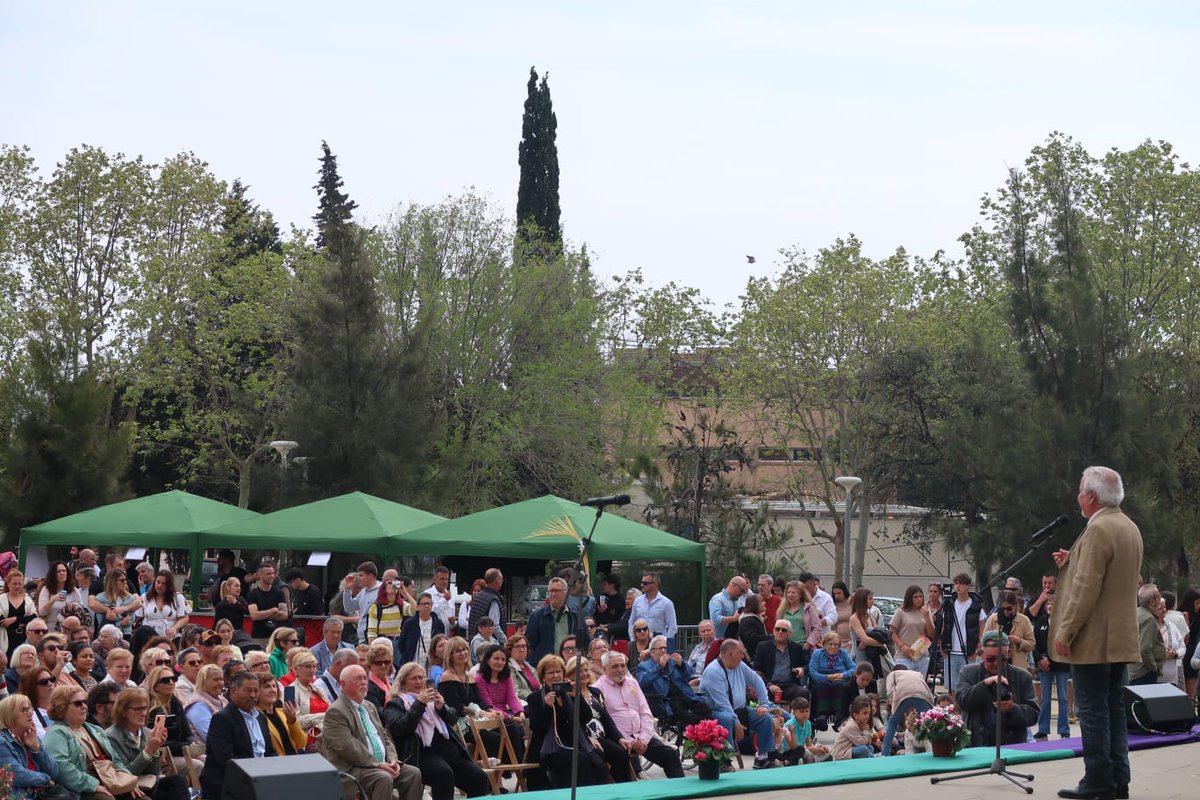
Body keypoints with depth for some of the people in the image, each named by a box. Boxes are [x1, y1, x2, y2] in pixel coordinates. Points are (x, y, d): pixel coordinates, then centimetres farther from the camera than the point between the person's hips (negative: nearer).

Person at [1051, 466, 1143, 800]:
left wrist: (1065, 632, -17)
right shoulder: (1130, 528, 14)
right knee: (1114, 709, 11)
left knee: (1093, 712, -5)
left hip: (1093, 639, -9)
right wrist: (1073, 562, 13)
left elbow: (1086, 587, -21)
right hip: (1120, 639, 9)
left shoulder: (1099, 529, -17)